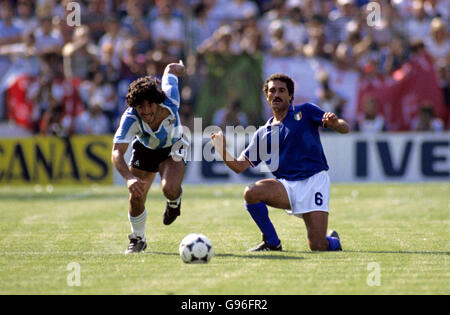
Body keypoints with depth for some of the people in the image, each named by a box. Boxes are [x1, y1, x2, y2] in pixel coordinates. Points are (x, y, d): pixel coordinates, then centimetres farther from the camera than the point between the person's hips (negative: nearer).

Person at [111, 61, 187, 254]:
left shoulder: (170, 102, -35)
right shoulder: (130, 119, -37)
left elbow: (171, 70, -15)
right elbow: (117, 153, -46)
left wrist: (176, 68, 12)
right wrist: (129, 178, -65)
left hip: (172, 148, -1)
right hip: (144, 149, 1)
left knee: (170, 189, -26)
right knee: (136, 198, -5)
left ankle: (175, 201, 14)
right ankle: (138, 239, 26)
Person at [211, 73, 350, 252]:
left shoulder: (305, 112, 7)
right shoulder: (263, 134, 16)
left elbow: (344, 128, 1)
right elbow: (239, 166, 13)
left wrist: (335, 123, -23)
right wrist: (223, 151, -5)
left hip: (314, 180, -4)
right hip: (286, 185, 4)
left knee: (318, 246, -16)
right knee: (251, 193, -26)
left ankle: (333, 240, 24)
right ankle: (272, 243, -6)